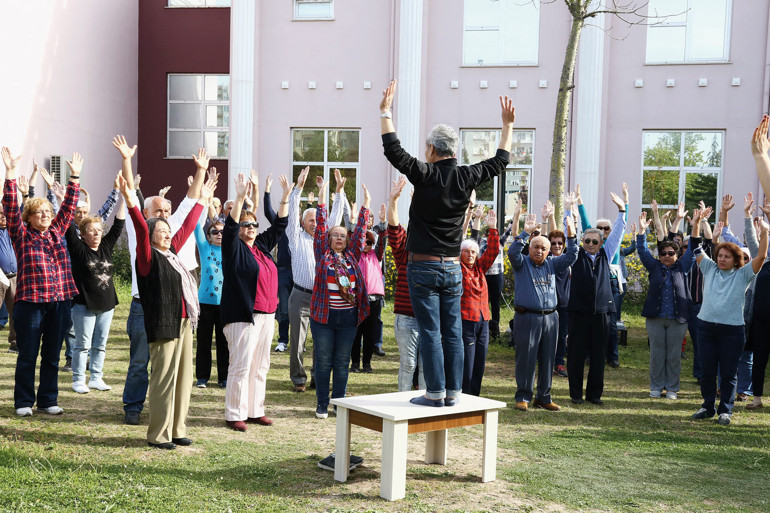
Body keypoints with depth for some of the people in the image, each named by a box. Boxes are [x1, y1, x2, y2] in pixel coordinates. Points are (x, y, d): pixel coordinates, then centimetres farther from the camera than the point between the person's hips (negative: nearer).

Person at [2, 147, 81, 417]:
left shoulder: (57, 231, 13)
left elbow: (69, 206, 14)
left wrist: (75, 177, 8)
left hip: (60, 301, 4)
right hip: (30, 301, -4)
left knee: (52, 355, 10)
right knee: (27, 355, 4)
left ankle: (48, 400, 20)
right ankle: (23, 402, 16)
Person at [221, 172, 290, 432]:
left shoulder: (262, 246, 16)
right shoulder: (234, 247, -2)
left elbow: (279, 225, 21)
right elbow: (230, 226, -19)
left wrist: (286, 196, 14)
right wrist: (239, 198, -30)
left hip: (266, 315, 8)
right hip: (242, 315, -8)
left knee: (260, 366, 12)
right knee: (241, 366, -6)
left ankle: (255, 410, 20)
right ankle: (234, 415, 0)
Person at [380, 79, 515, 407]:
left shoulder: (425, 174, -10)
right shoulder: (467, 177, 2)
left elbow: (393, 150, -11)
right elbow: (501, 160, 16)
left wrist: (385, 112, -2)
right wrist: (508, 124, 26)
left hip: (424, 268, -4)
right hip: (453, 268, 4)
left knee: (431, 332, -2)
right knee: (452, 332, 8)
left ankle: (435, 393, 0)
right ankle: (452, 392, 12)